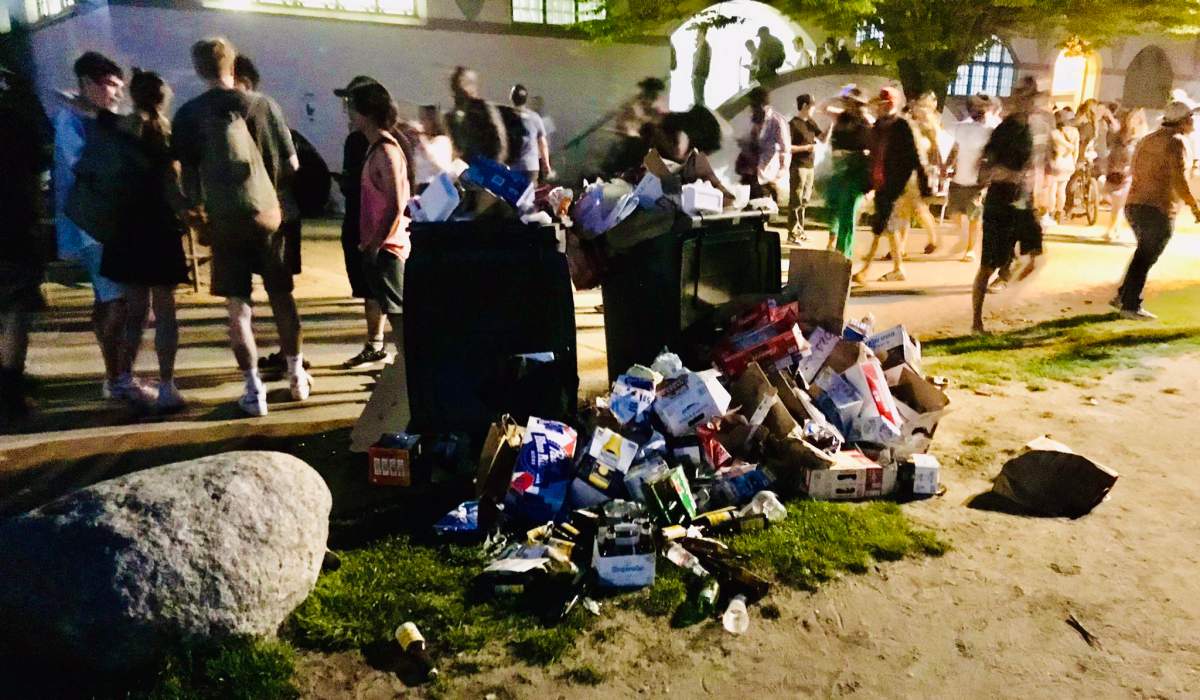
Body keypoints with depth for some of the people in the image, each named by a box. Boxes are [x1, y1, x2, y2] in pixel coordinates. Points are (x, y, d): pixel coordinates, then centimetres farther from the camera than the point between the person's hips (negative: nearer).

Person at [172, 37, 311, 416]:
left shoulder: (189, 115, -1)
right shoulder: (263, 105, -1)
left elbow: (188, 173, 1)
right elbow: (291, 164, 2)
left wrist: (198, 211, 15)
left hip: (224, 218, -1)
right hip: (267, 211, 1)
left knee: (238, 306, 4)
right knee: (282, 296, 13)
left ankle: (254, 389, 5)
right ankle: (296, 375, 21)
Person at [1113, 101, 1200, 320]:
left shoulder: (1147, 140, 14)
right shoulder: (1176, 142, -9)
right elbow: (1179, 180, -17)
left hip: (1134, 204, 8)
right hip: (1158, 210, -8)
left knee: (1144, 253, 21)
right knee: (1146, 258, -1)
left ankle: (1123, 296, 23)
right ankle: (1131, 306, 2)